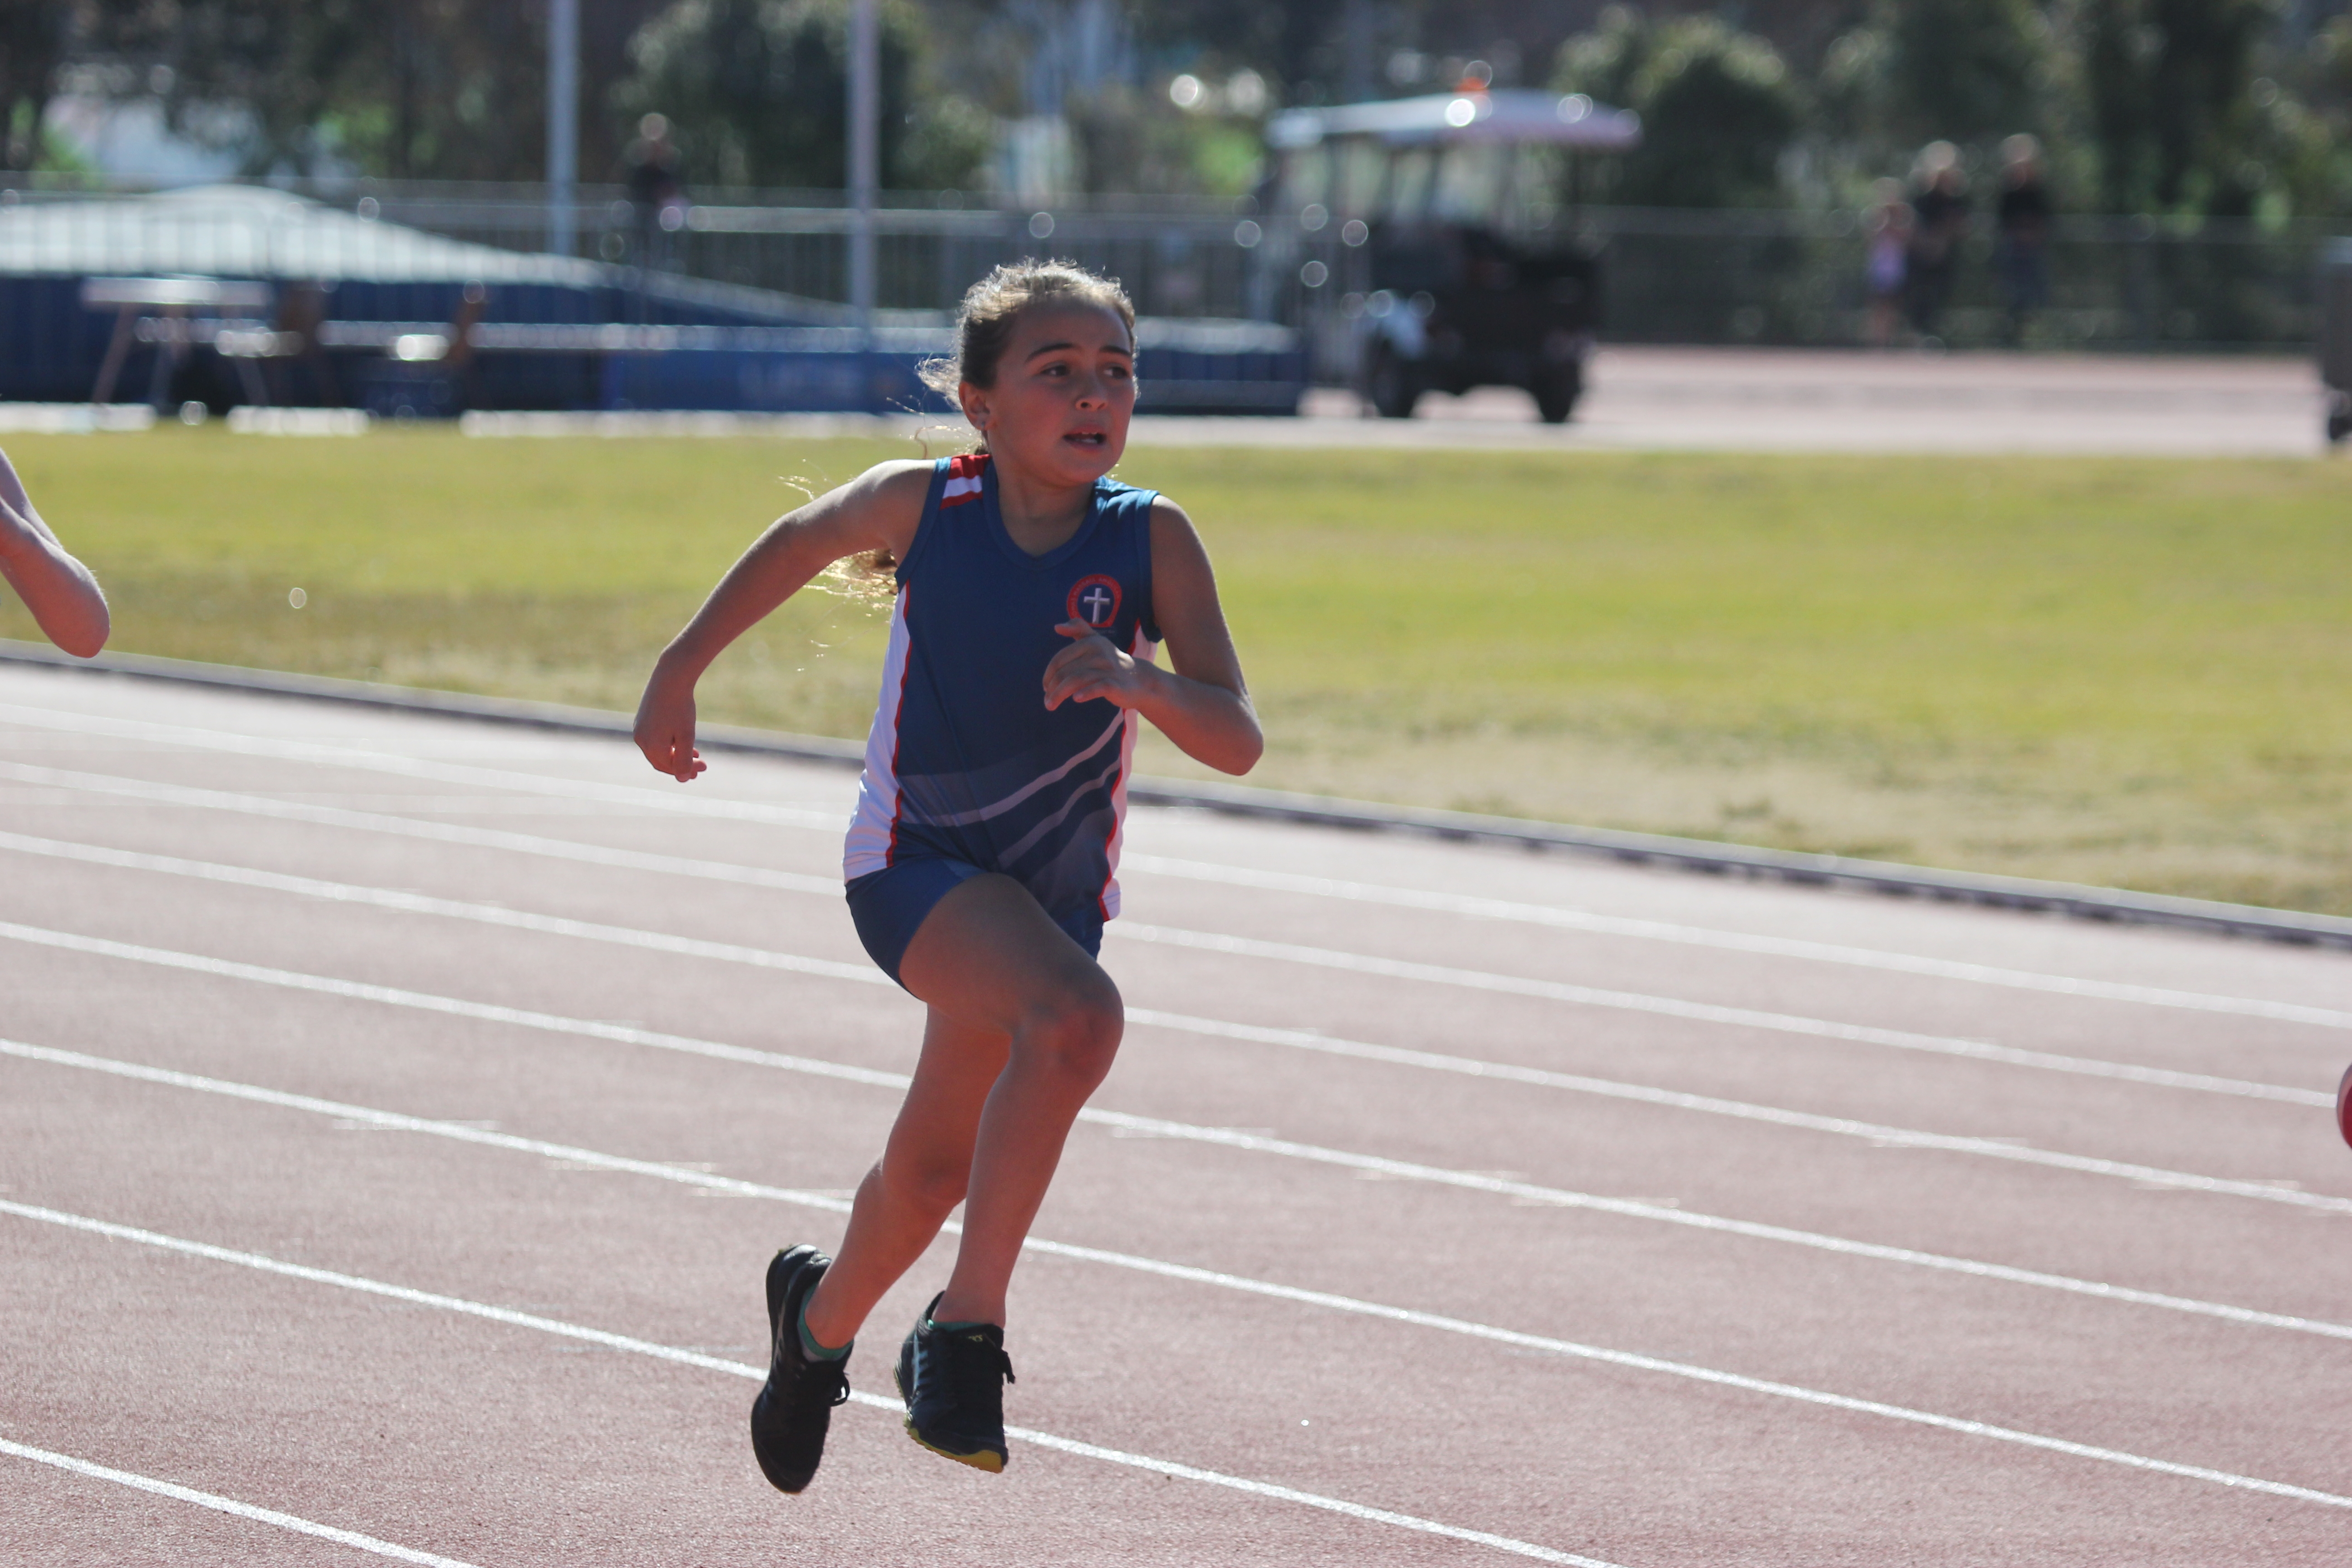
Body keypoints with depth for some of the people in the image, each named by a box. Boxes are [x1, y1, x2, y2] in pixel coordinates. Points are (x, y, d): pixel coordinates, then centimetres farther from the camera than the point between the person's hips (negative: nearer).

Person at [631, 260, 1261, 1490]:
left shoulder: (1153, 541, -15)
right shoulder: (922, 507, -15)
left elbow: (1236, 742, -20)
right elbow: (799, 543, 6)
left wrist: (1136, 678, -39)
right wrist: (678, 675, 12)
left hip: (1053, 892, 3)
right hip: (914, 862, -3)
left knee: (933, 1170, 17)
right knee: (1077, 1020, -32)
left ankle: (823, 1315, 51)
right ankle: (965, 1332, -22)